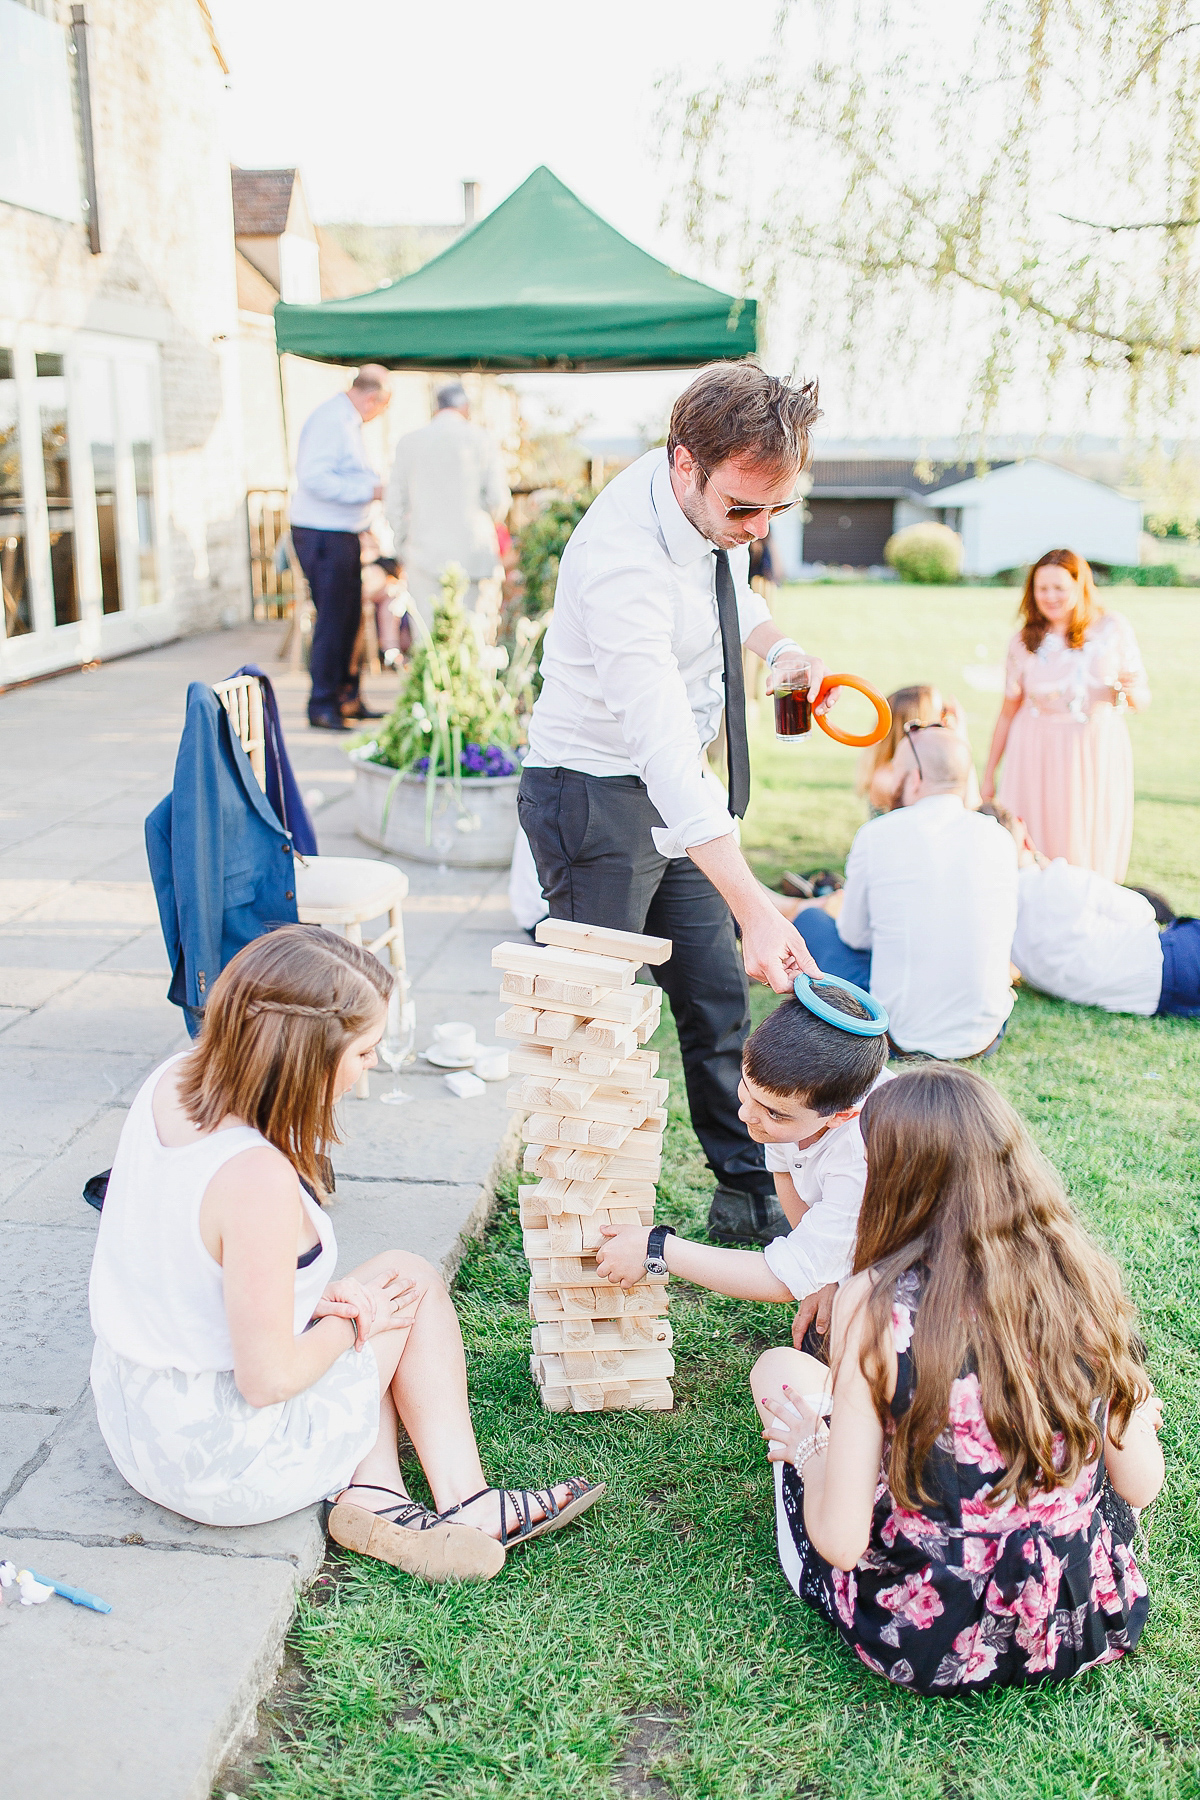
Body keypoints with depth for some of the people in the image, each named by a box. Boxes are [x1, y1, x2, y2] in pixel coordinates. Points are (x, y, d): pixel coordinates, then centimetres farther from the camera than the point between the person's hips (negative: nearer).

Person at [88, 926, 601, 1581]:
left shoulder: (171, 1084, -7)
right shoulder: (257, 1178, -33)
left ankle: (372, 1496, 10)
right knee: (414, 1282, 7)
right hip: (222, 1465, -8)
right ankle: (464, 1504, 17)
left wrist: (314, 1296, -1)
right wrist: (350, 1321, -6)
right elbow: (268, 1378, -25)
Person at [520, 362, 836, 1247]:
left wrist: (778, 645, 1)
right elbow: (662, 747, -40)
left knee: (720, 999, 11)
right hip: (594, 797, -8)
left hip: (676, 793, 8)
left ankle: (748, 1198, 23)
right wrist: (753, 904, -45)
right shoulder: (624, 560, -31)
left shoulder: (721, 509, -5)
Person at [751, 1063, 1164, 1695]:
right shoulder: (1084, 1277, -11)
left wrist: (808, 1446, 1)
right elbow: (1140, 1485, -1)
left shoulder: (875, 1304, -22)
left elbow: (841, 1542, -19)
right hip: (1083, 1627, 4)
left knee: (780, 1368, 14)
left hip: (921, 1642, -4)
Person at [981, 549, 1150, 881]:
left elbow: (1142, 701, 4)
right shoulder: (1024, 642, 1)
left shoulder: (1113, 629, 0)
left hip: (1098, 754, 0)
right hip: (1038, 755, 0)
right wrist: (988, 776, 10)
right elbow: (1009, 711, 9)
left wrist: (1129, 691, -20)